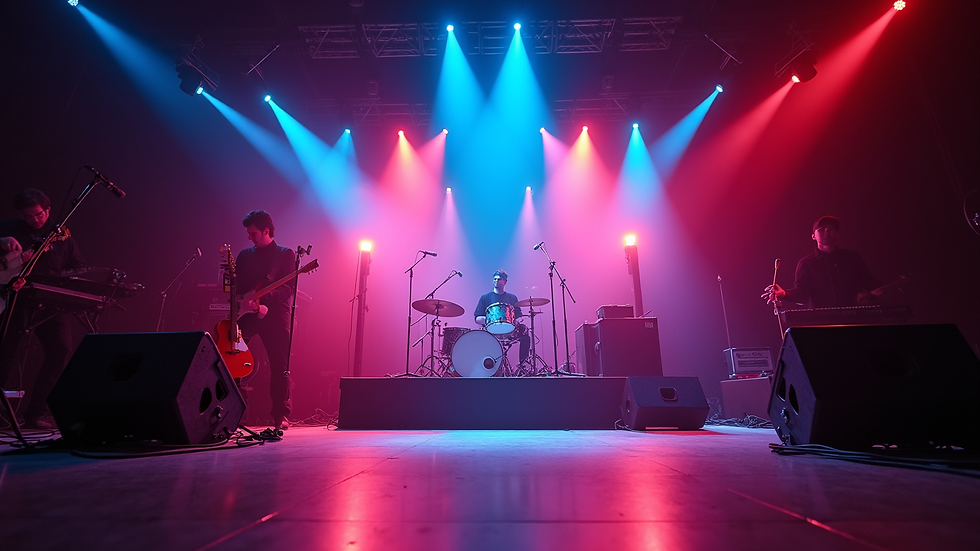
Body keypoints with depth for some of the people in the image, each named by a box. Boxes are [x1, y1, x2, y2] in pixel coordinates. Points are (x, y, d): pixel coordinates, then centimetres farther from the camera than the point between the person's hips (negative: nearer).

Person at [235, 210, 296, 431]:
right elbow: (235, 286, 14)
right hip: (247, 313, 4)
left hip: (275, 314, -4)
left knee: (280, 365, -2)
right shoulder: (245, 255, 17)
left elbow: (287, 289, -8)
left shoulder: (285, 254, 3)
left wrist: (260, 297, -22)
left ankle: (281, 415, 8)